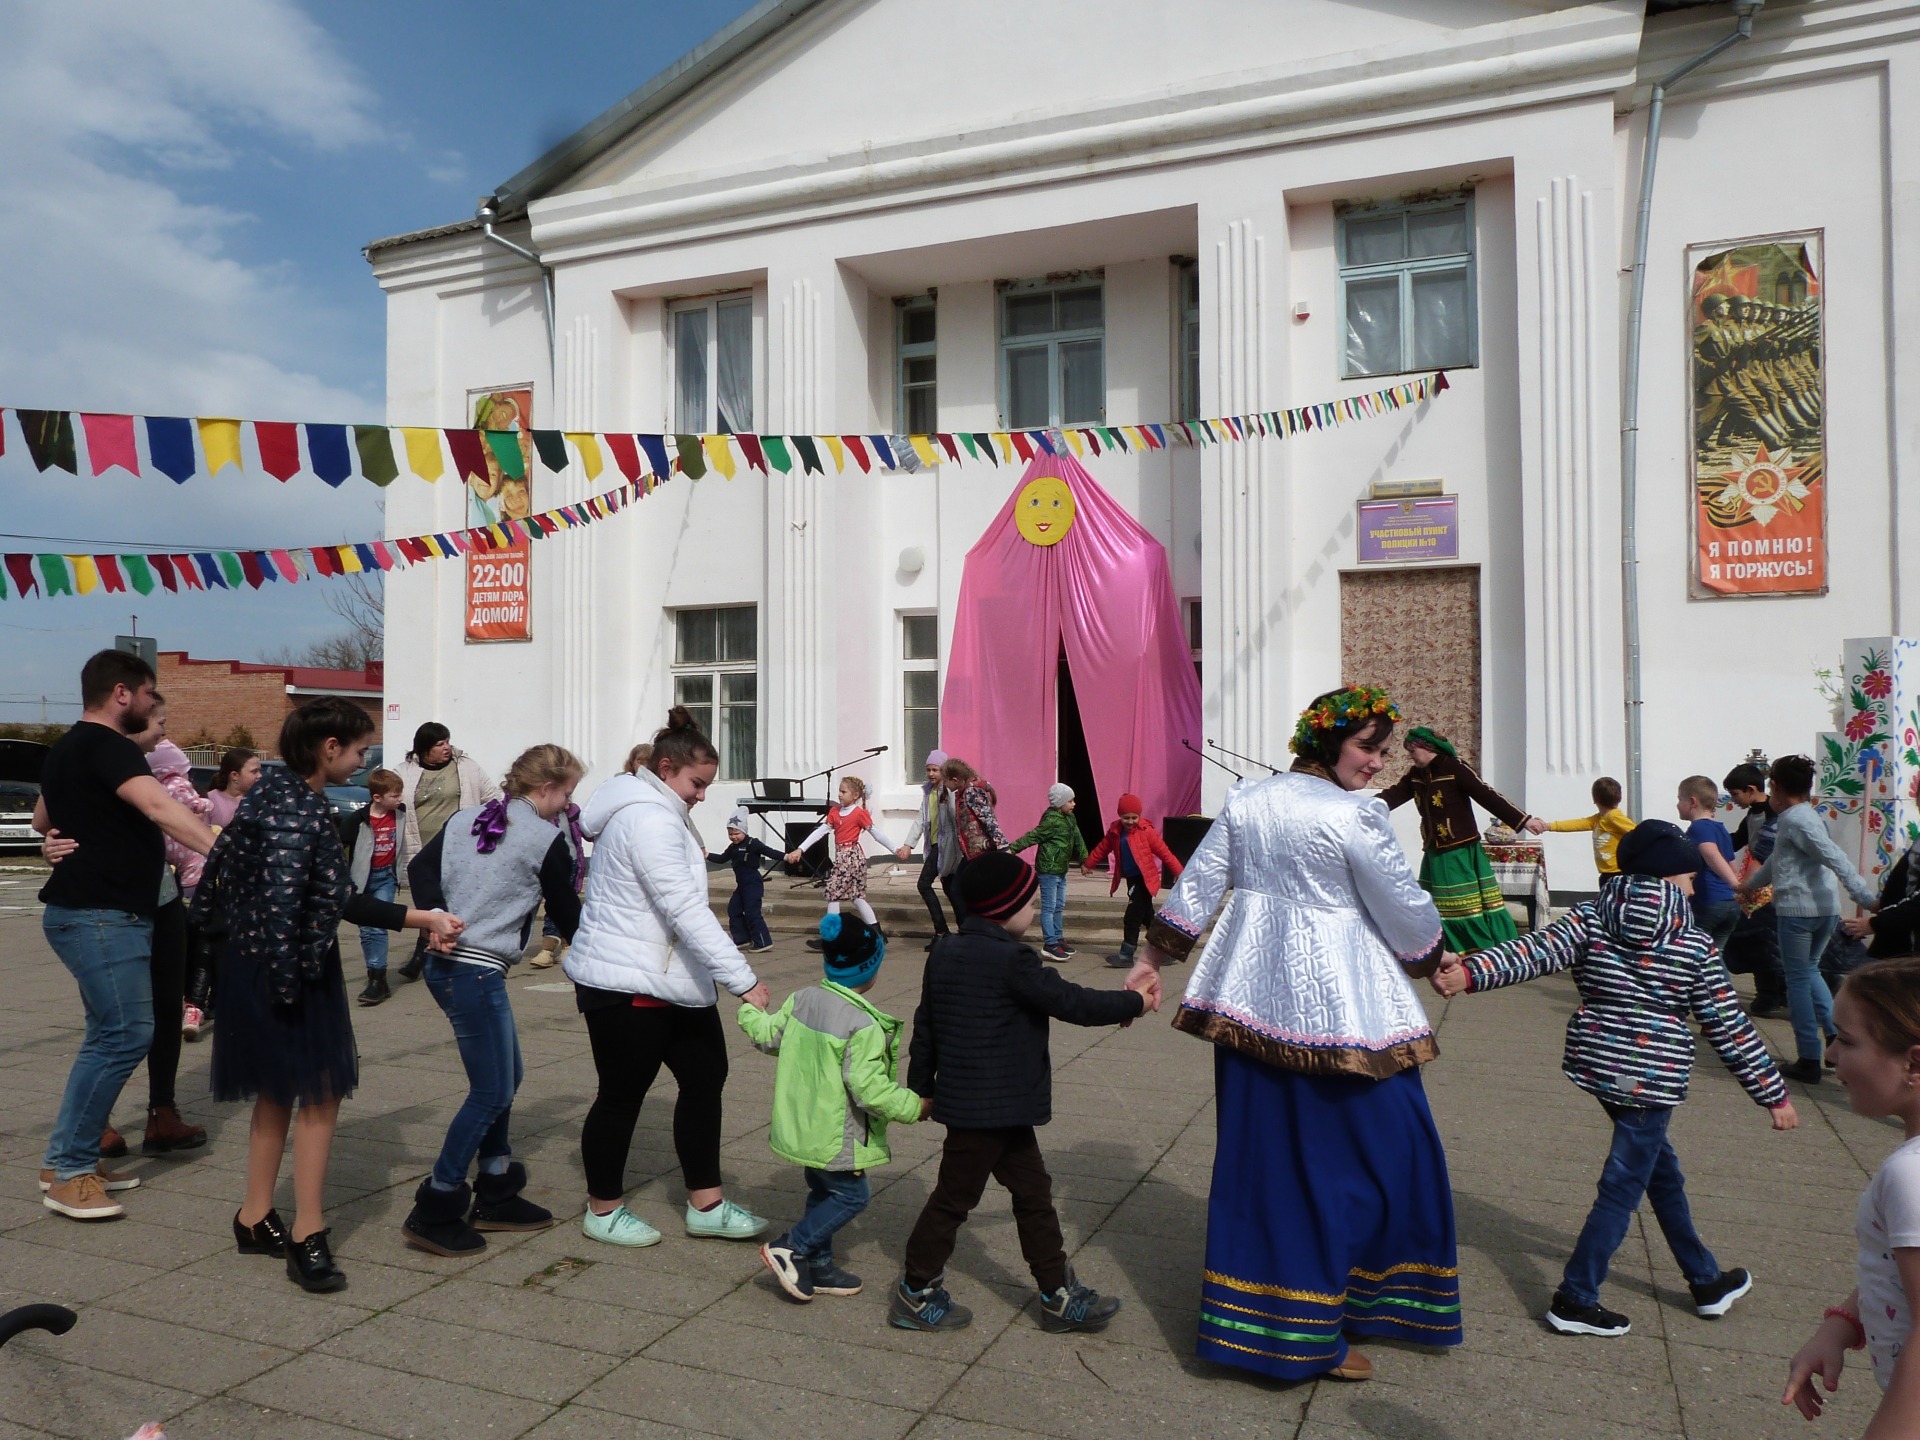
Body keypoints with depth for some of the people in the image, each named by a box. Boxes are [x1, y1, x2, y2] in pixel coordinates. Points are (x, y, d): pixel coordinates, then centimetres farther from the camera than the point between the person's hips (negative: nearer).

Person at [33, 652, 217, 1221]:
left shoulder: (67, 748, 17)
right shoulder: (107, 746, -15)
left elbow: (42, 819, 35)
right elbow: (159, 806, -33)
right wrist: (222, 851, -43)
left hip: (93, 912, 11)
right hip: (102, 914, -11)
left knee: (111, 1035, 14)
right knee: (126, 1034, -11)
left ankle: (73, 1159, 20)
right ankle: (68, 1173, -5)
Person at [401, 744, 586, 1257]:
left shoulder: (463, 820, 13)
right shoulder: (547, 842, -7)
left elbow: (420, 868, 4)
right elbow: (568, 917, 1)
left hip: (445, 962, 9)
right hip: (479, 974, -9)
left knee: (506, 1078, 18)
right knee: (490, 1094, 0)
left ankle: (495, 1196, 26)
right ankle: (433, 1214, 3)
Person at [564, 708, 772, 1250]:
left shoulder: (658, 813, 13)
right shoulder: (651, 820, -21)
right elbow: (686, 910, -29)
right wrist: (744, 979, -30)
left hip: (670, 980, 10)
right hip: (628, 984, -10)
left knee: (705, 1077, 9)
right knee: (623, 1094, 5)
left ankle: (707, 1206, 18)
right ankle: (603, 1211, 23)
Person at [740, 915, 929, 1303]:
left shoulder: (801, 1000, -1)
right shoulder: (864, 1025, -24)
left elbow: (766, 1037, 11)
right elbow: (868, 1088, -27)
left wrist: (752, 1010, 31)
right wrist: (914, 1107, -15)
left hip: (801, 1126, 9)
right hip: (834, 1137, -9)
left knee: (823, 1192, 21)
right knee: (852, 1195, 6)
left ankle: (818, 1267, 30)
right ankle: (790, 1248, 5)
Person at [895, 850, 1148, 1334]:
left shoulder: (944, 953, 5)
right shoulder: (1011, 960, -20)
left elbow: (925, 1026, 11)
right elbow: (1072, 1003, -17)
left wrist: (920, 1087, 20)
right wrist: (1134, 1003, -3)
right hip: (991, 1108, -9)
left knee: (1033, 1190, 16)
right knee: (955, 1197, 6)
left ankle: (1059, 1294, 25)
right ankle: (916, 1295, 21)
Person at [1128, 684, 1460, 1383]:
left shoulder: (1245, 801, 5)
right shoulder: (1355, 815, -14)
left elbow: (1194, 887, 8)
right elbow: (1405, 909, -7)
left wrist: (1152, 957, 17)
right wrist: (1431, 962, 13)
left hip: (1252, 999, 7)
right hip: (1335, 1007, -7)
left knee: (1257, 1151, 16)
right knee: (1359, 1154, 8)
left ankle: (1243, 1317, 28)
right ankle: (1310, 1332, 14)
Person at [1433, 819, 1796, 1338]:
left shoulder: (1592, 918, -1)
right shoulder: (1695, 945, -7)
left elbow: (1535, 951, -17)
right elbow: (1729, 1027, -3)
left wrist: (1470, 972, -26)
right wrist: (1773, 1094, 7)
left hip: (1598, 1065, 5)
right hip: (1652, 1079, -5)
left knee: (1661, 1168, 22)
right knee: (1621, 1189, 3)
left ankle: (1707, 1281, 38)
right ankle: (1574, 1301, 7)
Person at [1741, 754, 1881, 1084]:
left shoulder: (1794, 820, -12)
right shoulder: (1806, 815, 17)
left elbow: (1836, 859, -23)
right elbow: (1778, 861, 31)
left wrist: (1865, 897, -29)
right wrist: (1751, 884, 45)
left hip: (1797, 910, -8)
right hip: (1826, 910, 9)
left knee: (1798, 981, 1)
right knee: (1809, 971, 23)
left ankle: (1809, 1060, 3)